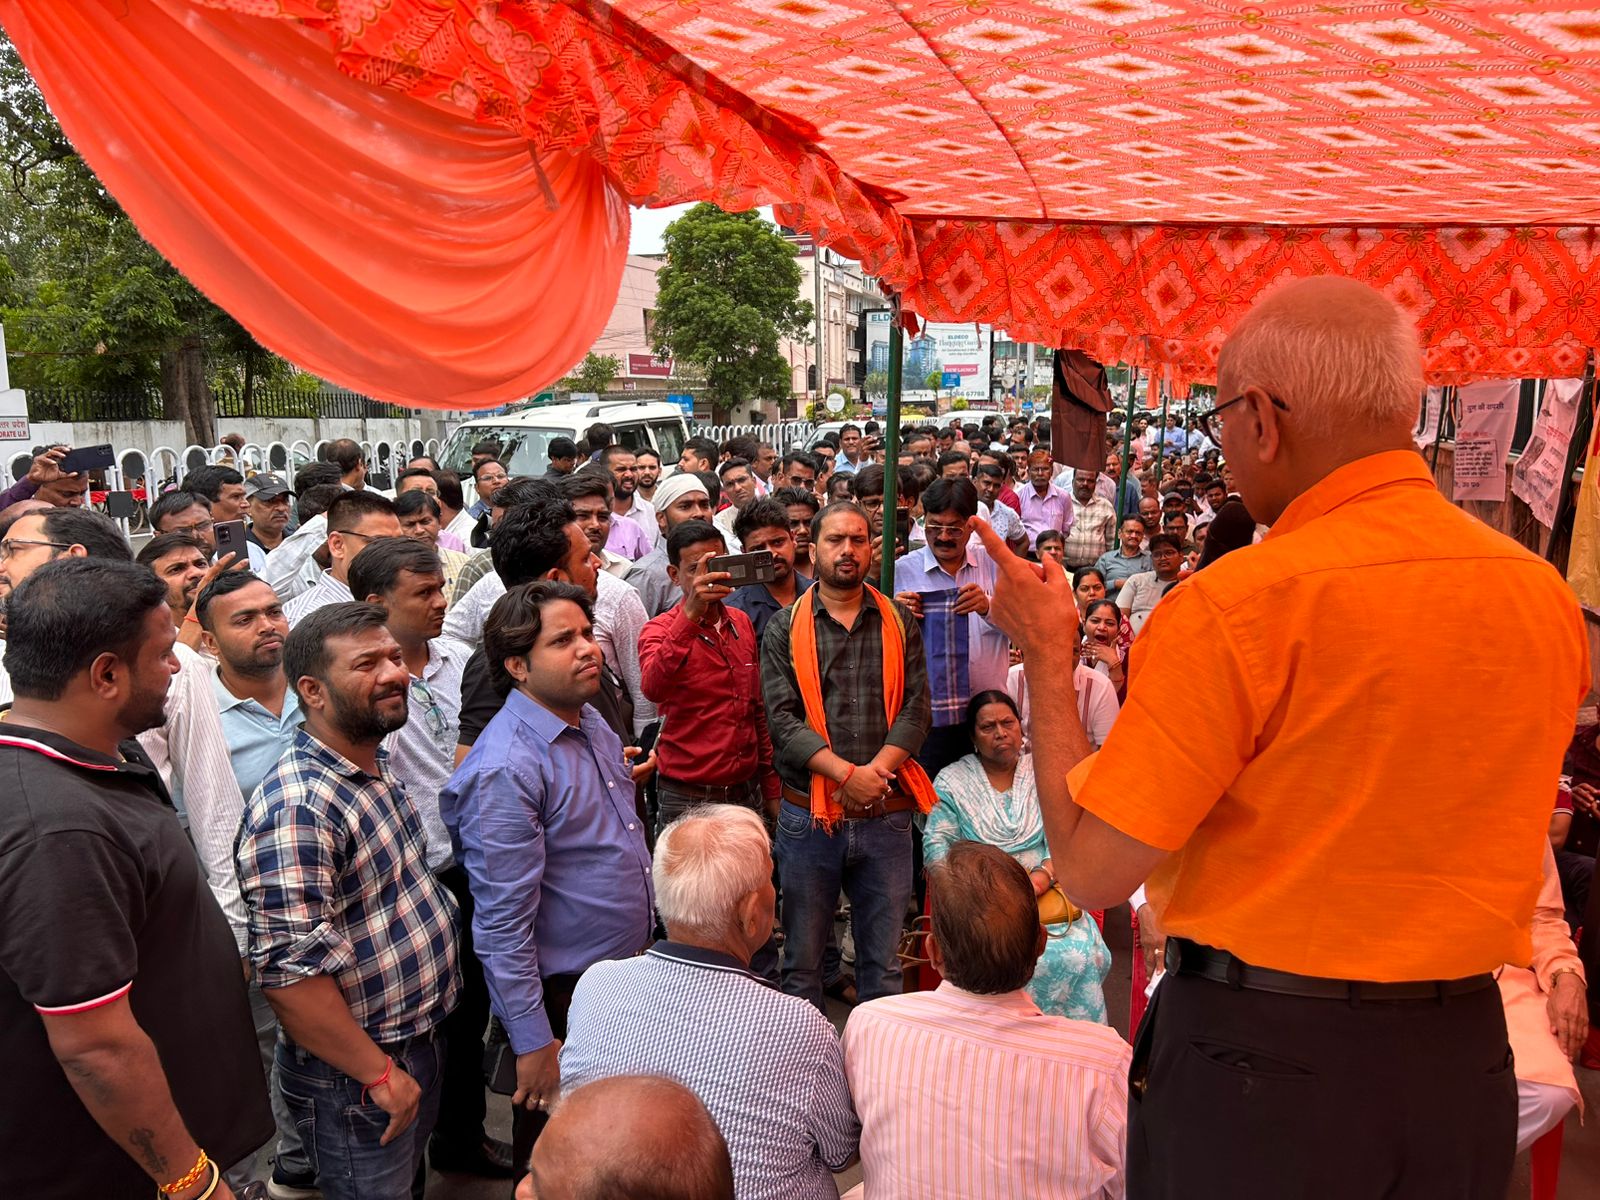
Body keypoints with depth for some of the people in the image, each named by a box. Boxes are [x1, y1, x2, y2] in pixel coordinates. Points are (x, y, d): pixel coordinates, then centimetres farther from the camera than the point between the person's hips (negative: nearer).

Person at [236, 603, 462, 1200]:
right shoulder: (296, 808, -28)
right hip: (355, 1080, -9)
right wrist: (379, 1073, -21)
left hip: (420, 1042, 9)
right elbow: (290, 972, -31)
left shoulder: (378, 767, 3)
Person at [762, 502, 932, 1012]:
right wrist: (845, 774, -18)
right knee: (802, 960, 10)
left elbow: (916, 709, 0)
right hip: (809, 814, -1)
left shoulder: (899, 622, 7)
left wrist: (877, 770, -15)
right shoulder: (786, 627, 2)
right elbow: (782, 719, -8)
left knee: (883, 963, 11)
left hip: (887, 814, 1)